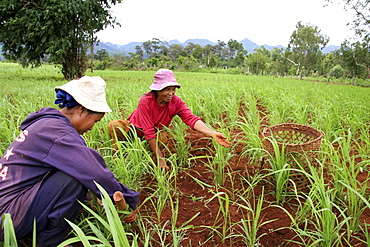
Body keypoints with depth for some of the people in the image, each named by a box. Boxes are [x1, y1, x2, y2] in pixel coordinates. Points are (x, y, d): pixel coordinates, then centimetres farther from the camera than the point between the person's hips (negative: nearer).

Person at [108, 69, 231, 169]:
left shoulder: (176, 102, -19)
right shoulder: (146, 101, -31)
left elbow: (191, 119, -32)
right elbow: (149, 132, -32)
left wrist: (212, 133, -48)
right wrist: (160, 159, -35)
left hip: (157, 131, 2)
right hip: (135, 129, -2)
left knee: (163, 138, -34)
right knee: (114, 125, -29)